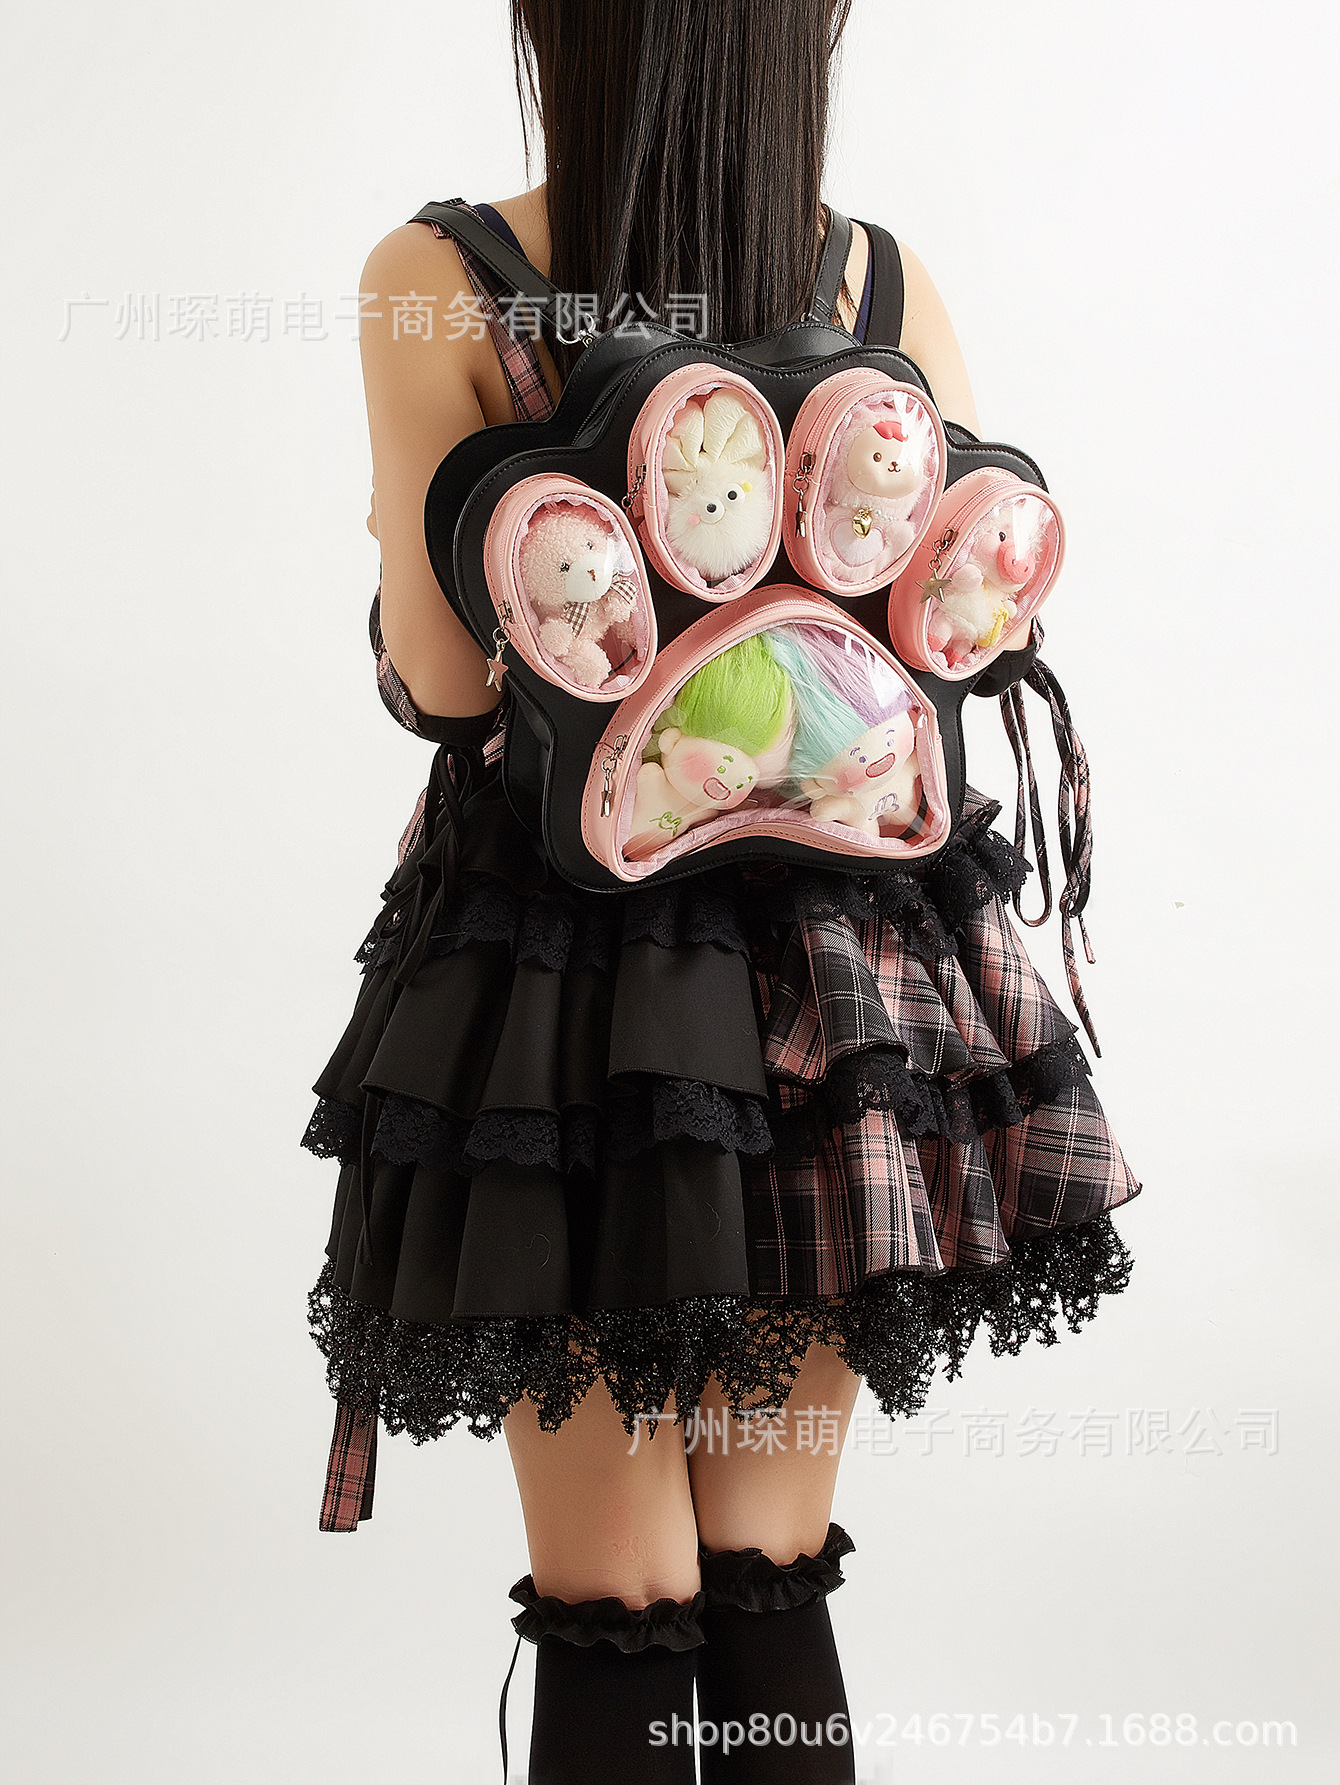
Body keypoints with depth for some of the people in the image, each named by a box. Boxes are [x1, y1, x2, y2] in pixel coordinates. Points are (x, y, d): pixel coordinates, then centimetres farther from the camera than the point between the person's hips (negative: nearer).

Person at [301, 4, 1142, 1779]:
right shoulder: (893, 288, -2)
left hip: (567, 976, -2)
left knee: (612, 1611, 10)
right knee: (776, 1586, 16)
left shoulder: (435, 288, -10)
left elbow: (443, 679, -10)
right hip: (840, 961, 3)